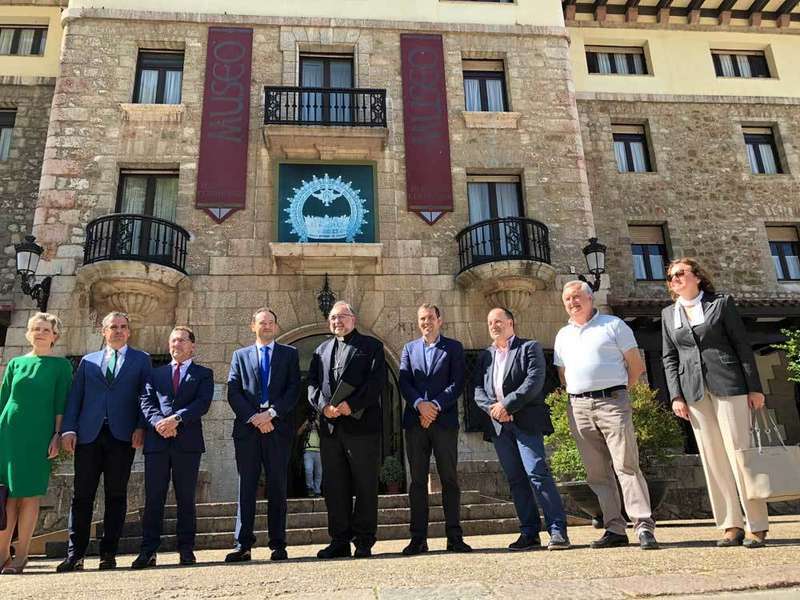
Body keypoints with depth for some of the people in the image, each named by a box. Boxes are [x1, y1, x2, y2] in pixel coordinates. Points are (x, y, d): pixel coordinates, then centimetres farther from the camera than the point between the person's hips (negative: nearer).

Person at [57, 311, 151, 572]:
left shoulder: (141, 359, 11)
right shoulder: (88, 361, 17)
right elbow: (74, 397, 11)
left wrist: (141, 427, -7)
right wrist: (68, 429, -1)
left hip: (122, 435, -1)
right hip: (88, 434, 2)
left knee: (116, 495, 3)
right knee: (82, 495, 2)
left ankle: (108, 553, 11)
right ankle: (75, 554, 11)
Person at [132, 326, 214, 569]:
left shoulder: (203, 374, 11)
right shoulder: (156, 373, 19)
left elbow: (203, 403, -4)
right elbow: (146, 402, 7)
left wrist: (176, 418, -16)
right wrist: (158, 422, -12)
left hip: (188, 442, -2)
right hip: (156, 441, 2)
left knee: (186, 498, 4)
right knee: (153, 498, 2)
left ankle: (186, 550, 12)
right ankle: (148, 551, 8)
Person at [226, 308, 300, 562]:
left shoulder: (289, 354, 12)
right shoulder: (240, 355, 14)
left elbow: (294, 389, 1)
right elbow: (233, 393, 4)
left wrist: (271, 413, -11)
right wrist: (254, 417, -9)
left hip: (278, 428, -1)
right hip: (247, 429, 1)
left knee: (277, 488, 3)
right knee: (246, 487, 2)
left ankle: (278, 545, 10)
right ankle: (243, 545, 9)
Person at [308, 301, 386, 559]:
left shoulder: (371, 346, 5)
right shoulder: (321, 350, 19)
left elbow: (377, 381, -7)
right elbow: (312, 383, 10)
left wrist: (351, 405, -16)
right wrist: (324, 405, -8)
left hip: (361, 425, -4)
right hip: (330, 427, 4)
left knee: (365, 486, 2)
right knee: (334, 487, 8)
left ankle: (364, 541, 12)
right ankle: (339, 540, 18)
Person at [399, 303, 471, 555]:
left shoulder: (454, 348, 9)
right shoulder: (409, 349, 15)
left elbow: (457, 383, -2)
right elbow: (404, 382, 4)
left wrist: (436, 405, -14)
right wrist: (420, 404, -13)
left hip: (445, 420, -2)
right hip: (415, 421, 2)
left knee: (449, 479, 1)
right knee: (417, 480, 4)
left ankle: (455, 537, 8)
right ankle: (418, 538, 10)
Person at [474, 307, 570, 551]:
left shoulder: (529, 348, 4)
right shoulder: (485, 356, 18)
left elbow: (534, 381, -10)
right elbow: (478, 390, 10)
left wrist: (507, 405, -15)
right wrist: (493, 408, -10)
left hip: (526, 421, -5)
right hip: (498, 424, 5)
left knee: (537, 473, -12)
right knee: (515, 480, 6)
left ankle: (558, 531, -6)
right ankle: (529, 533, 12)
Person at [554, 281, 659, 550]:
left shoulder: (613, 325, 5)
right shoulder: (563, 335, 18)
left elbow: (636, 365, 4)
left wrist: (615, 390, 5)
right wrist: (581, 394, 12)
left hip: (612, 402, -4)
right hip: (578, 408, 5)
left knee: (626, 465, -10)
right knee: (597, 472, 5)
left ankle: (644, 526, -4)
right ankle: (615, 529, 12)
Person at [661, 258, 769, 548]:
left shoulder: (721, 303, 5)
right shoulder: (668, 314, 13)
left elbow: (742, 345, 1)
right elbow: (670, 358, 11)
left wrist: (755, 388, -4)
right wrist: (676, 396, 2)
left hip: (728, 384, -3)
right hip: (694, 390, 3)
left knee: (739, 452, -4)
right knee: (712, 459, 3)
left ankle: (758, 526, 5)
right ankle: (732, 526, 9)